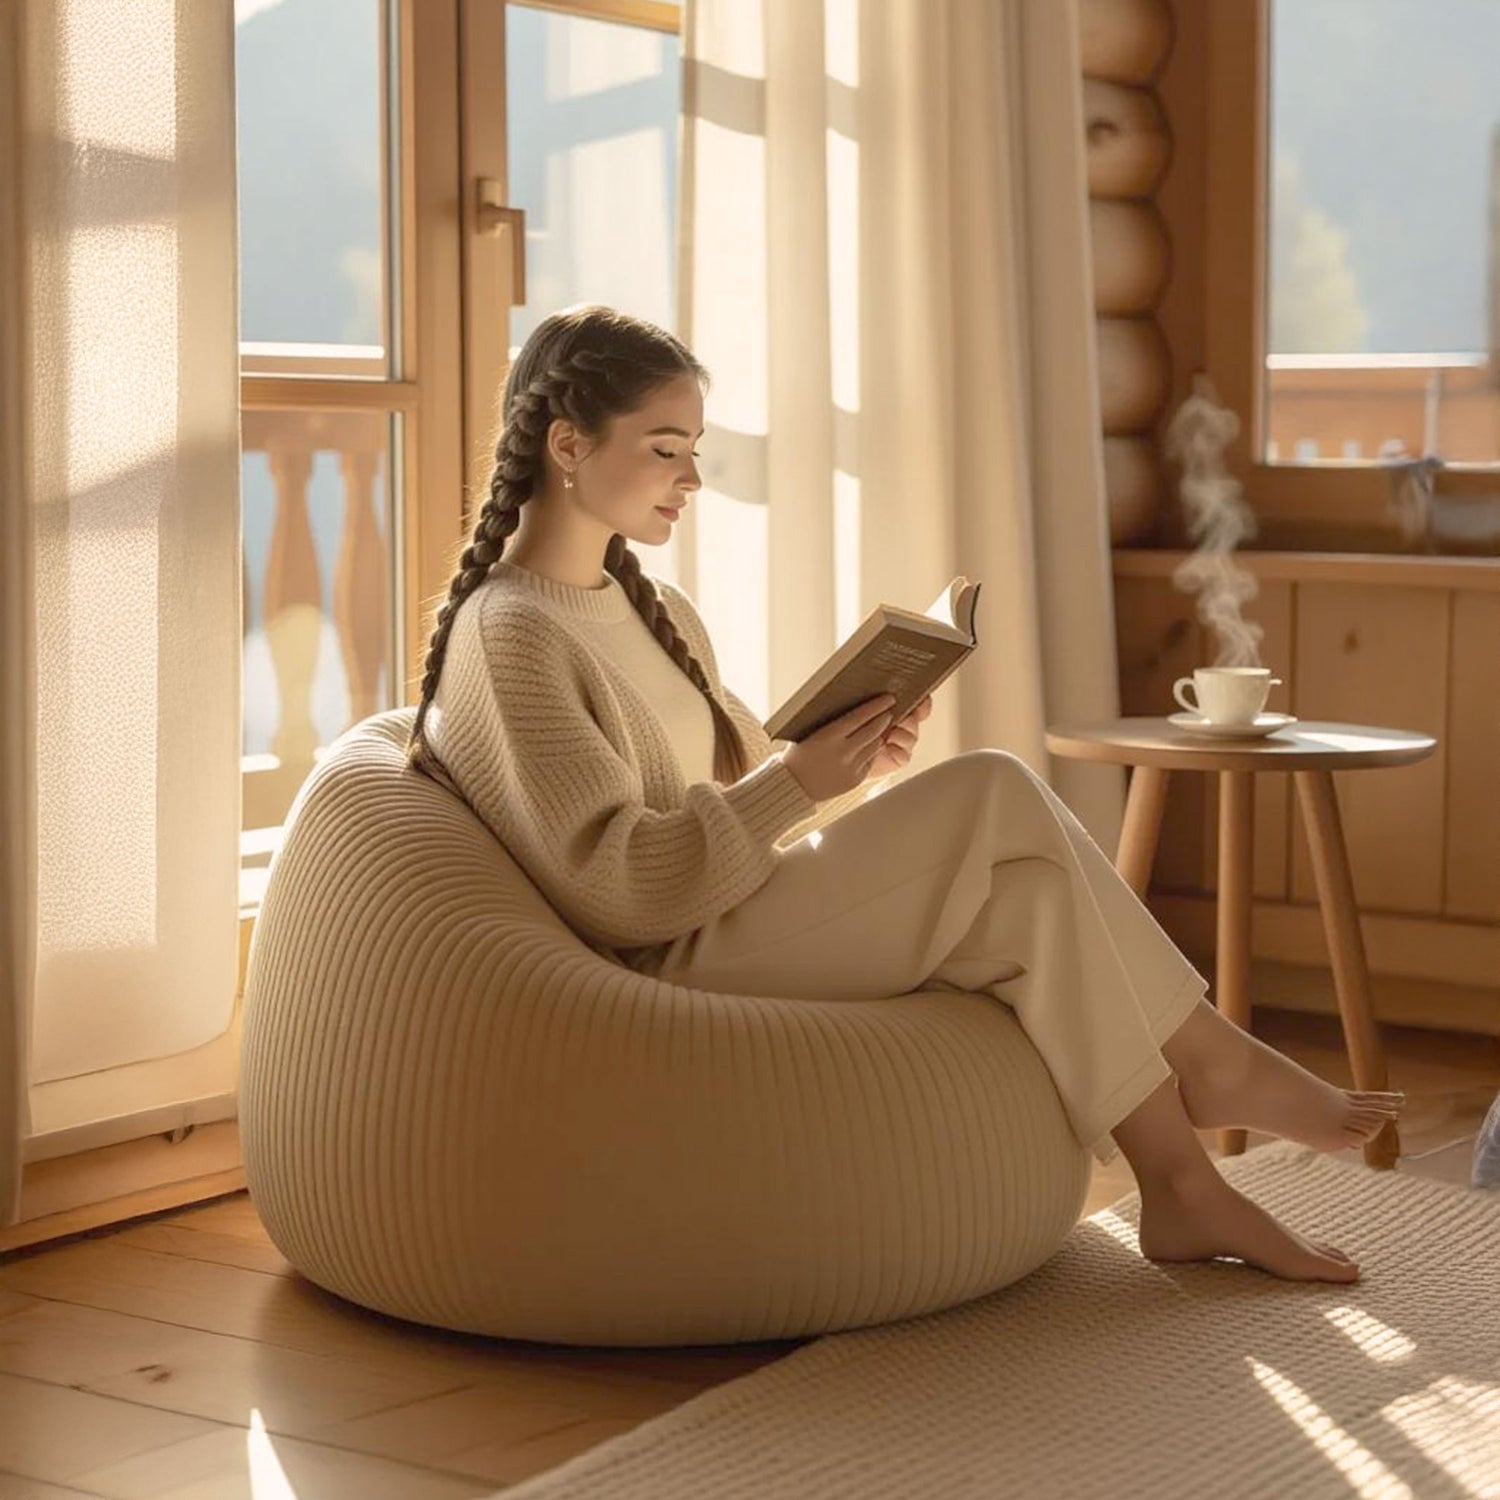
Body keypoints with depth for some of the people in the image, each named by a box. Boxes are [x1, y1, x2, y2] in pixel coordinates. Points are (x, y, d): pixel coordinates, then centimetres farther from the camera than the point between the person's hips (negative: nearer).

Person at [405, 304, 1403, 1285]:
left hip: (722, 923, 9)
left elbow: (746, 776, 19)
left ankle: (1183, 1186, -12)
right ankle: (1206, 1062, -5)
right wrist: (799, 784, -23)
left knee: (1024, 884, -13)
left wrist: (854, 770, -2)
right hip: (669, 970, -9)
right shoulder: (510, 635, -13)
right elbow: (617, 890, -20)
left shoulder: (654, 612, 17)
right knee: (995, 796, -18)